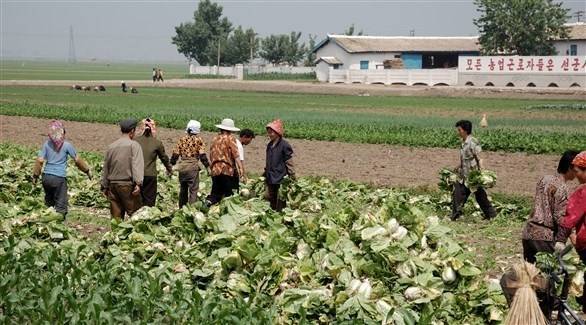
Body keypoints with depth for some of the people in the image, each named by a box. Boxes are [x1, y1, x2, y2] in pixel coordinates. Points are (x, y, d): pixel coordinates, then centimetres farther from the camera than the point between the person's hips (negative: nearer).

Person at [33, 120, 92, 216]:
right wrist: (87, 170, 13)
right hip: (59, 177, -4)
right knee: (61, 205, 2)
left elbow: (39, 160, -1)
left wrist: (35, 175, 9)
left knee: (49, 201, 21)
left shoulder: (47, 144, 1)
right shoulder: (66, 145, -6)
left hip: (46, 176, 4)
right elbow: (77, 159, 0)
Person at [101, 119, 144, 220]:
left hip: (112, 185, 6)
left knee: (116, 217, 8)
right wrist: (138, 183, -23)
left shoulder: (111, 146, 13)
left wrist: (104, 186, 27)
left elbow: (105, 168, 19)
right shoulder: (134, 145, -4)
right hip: (127, 185, -6)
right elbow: (137, 165, -17)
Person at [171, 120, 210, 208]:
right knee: (193, 190, 0)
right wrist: (207, 167, -6)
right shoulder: (198, 140, -4)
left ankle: (181, 208, 24)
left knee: (183, 189, 17)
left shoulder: (182, 139, 5)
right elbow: (202, 155, -11)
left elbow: (175, 154, 3)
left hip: (182, 167, 4)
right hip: (193, 167, -4)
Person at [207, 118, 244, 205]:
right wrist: (241, 174, -10)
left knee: (215, 195, 8)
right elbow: (236, 157, -7)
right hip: (227, 170, -6)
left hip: (215, 171, 6)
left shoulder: (215, 139, 17)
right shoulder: (230, 138, 0)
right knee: (229, 196, -1)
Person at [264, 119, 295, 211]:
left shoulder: (284, 145, -11)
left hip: (281, 180, -7)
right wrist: (265, 175, 21)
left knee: (280, 208, -5)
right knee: (272, 206, 12)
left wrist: (292, 178, -9)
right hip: (270, 180, 7)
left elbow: (289, 163, -9)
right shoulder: (270, 145, 11)